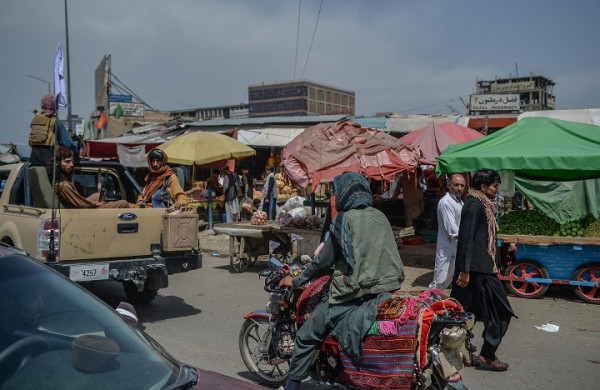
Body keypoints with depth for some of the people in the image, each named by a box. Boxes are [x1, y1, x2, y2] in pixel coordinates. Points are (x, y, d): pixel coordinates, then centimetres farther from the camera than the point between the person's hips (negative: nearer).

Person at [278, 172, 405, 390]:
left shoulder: (345, 219, -7)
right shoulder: (380, 217, 11)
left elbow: (325, 260, -5)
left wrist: (296, 281, 6)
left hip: (353, 295, -7)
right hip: (385, 288, 7)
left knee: (306, 337, 6)